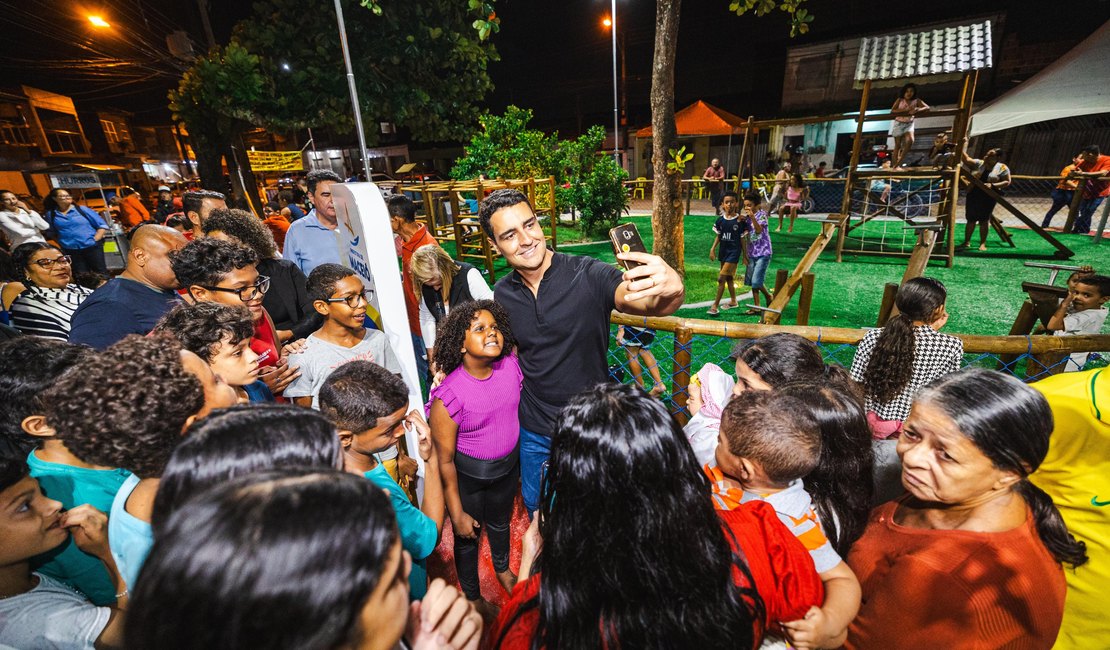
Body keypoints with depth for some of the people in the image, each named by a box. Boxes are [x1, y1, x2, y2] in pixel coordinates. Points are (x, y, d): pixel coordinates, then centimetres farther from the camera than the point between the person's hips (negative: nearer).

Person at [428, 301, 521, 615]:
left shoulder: (511, 367, -17)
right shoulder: (449, 396, -30)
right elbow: (444, 461, -20)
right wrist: (457, 514, -11)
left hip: (508, 465, 5)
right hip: (467, 475, -4)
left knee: (500, 523, 31)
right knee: (468, 536, 22)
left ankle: (503, 569, 64)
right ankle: (472, 596, 53)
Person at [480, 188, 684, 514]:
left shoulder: (588, 275, -22)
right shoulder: (502, 293, -6)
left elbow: (646, 302, -37)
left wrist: (671, 289, -59)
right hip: (534, 431, 4)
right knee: (536, 507, 29)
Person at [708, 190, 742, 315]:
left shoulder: (740, 221, -9)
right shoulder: (720, 220, 2)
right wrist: (712, 249, 1)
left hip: (734, 252, -6)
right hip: (723, 252, 6)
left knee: (721, 278, -13)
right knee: (728, 278, 18)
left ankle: (715, 306, -9)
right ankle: (733, 301, 36)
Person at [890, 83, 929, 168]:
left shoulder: (916, 101, 1)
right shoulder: (899, 100, -2)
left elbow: (927, 107, -7)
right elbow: (892, 111, -14)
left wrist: (917, 110, -27)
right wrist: (905, 110, -23)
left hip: (909, 124, 1)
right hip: (899, 123, -1)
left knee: (910, 140, -23)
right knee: (897, 145, -1)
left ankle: (899, 162, -16)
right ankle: (895, 165, 1)